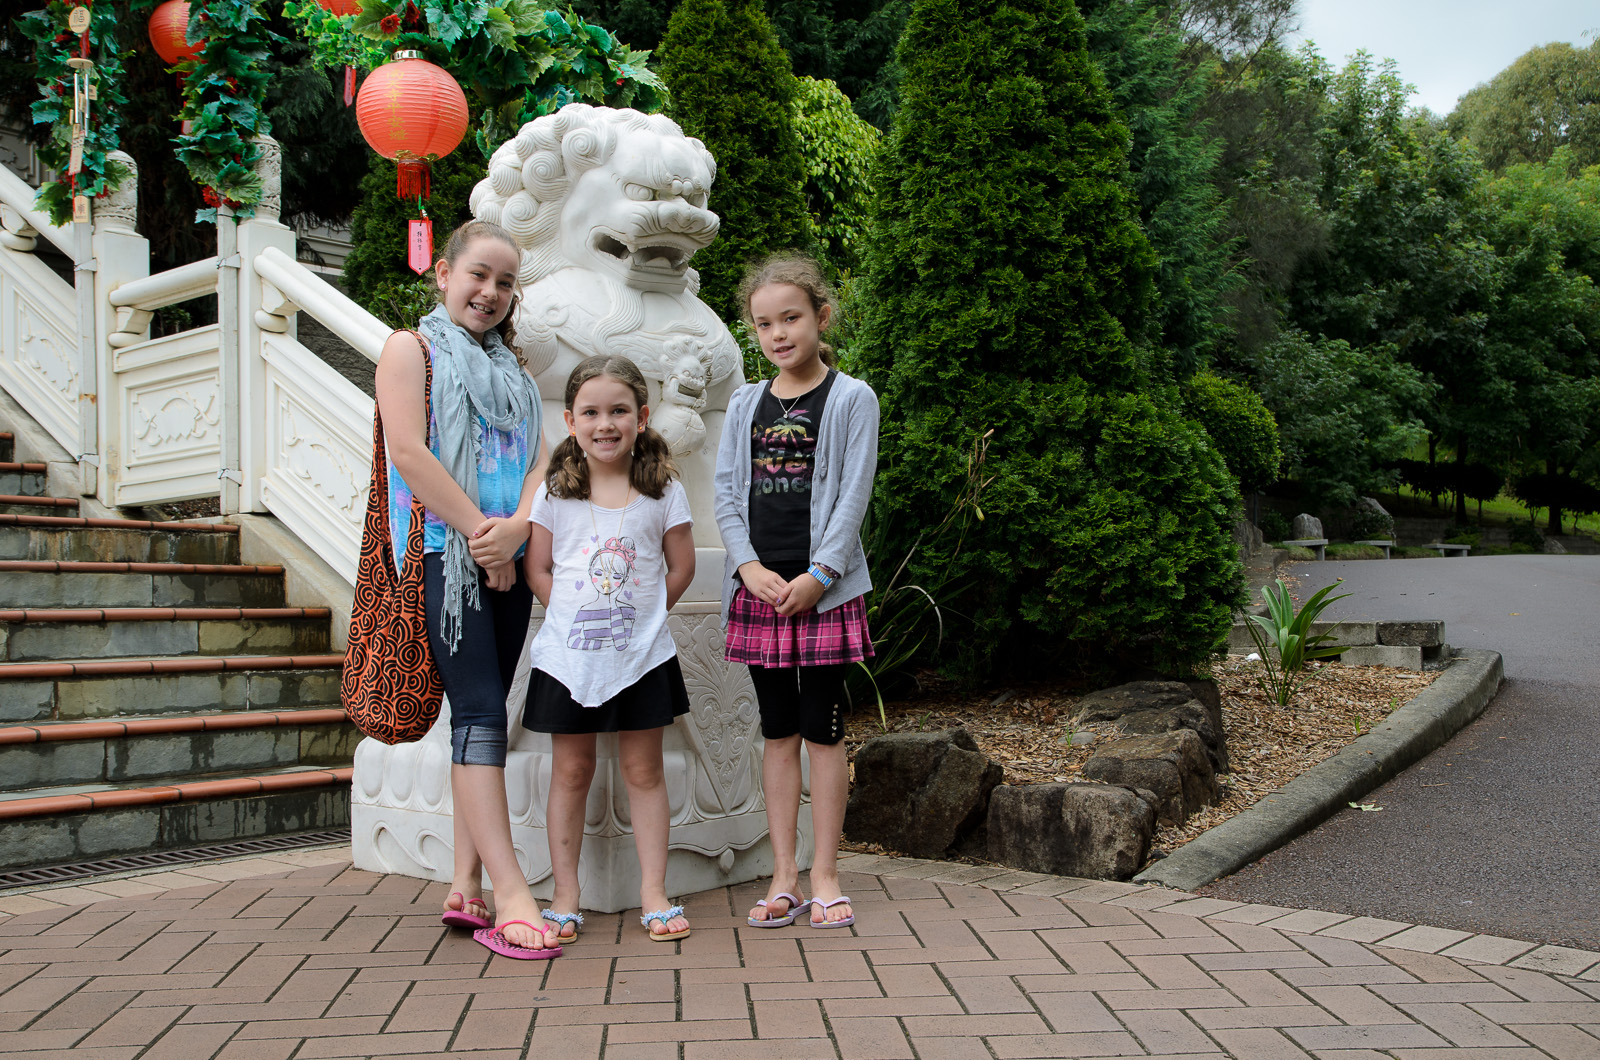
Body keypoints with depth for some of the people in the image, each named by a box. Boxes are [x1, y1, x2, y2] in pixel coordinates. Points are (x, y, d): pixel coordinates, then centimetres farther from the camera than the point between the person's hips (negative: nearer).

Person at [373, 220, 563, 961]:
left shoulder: (510, 365, 23)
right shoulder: (411, 347, 5)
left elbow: (540, 457, 11)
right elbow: (409, 451, -9)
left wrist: (515, 526, -9)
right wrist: (477, 530, -12)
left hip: (509, 560, 6)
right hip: (443, 552, -6)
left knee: (481, 716, 6)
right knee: (480, 712, -14)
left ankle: (466, 887, 10)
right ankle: (509, 891, -17)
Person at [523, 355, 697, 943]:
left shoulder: (663, 491, -1)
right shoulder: (554, 492, 0)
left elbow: (681, 568, 4)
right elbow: (537, 568, 4)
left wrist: (639, 614, 1)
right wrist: (575, 614, -3)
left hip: (642, 654, 0)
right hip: (568, 656, 0)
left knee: (644, 770, 7)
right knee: (570, 773, 8)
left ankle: (653, 893, 15)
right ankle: (564, 897, 17)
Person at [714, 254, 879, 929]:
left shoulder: (851, 399, 0)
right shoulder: (745, 405, 11)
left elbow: (853, 496, -6)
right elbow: (726, 495, 7)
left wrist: (817, 577, -13)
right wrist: (751, 567, -8)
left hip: (825, 589, -3)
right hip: (759, 588, 4)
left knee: (822, 732, 1)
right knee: (778, 733, 8)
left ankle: (824, 877, 11)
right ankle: (783, 876, 15)